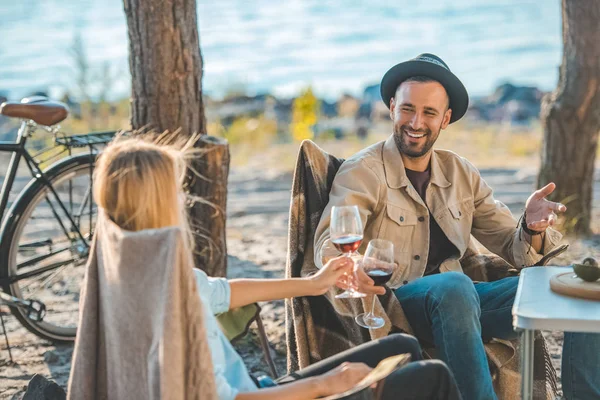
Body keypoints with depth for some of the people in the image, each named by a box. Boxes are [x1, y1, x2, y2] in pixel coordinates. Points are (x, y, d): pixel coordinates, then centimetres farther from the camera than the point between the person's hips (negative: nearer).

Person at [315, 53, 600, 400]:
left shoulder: (461, 174, 12)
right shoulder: (363, 172, -4)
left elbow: (511, 246, 11)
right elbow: (331, 240, -20)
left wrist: (531, 228, -14)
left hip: (457, 301, 5)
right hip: (392, 302, -5)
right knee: (454, 286, -38)